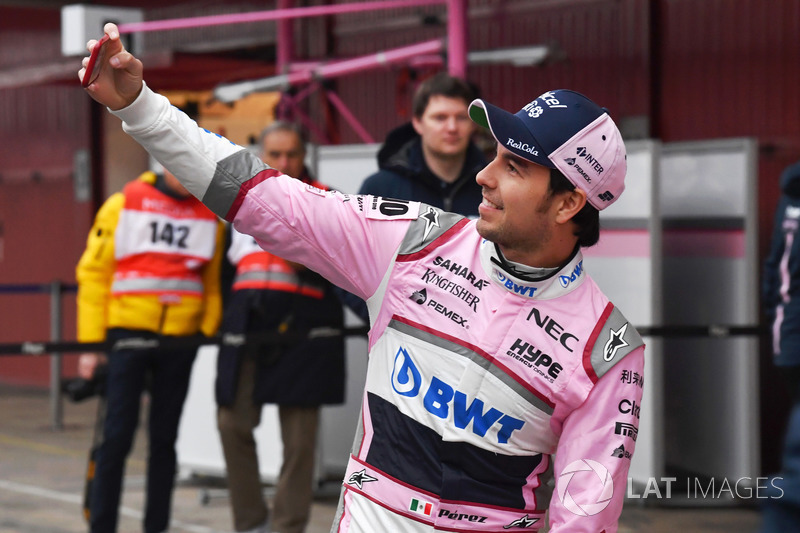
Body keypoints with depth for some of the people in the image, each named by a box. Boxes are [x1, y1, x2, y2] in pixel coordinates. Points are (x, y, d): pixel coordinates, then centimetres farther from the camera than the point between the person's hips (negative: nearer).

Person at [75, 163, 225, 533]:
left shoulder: (209, 217, 7)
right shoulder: (122, 206, 0)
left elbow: (213, 283, 9)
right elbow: (94, 273, -1)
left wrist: (209, 334, -3)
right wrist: (90, 343, -6)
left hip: (180, 341, 3)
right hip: (127, 336, -3)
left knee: (164, 439, 8)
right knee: (117, 436, -4)